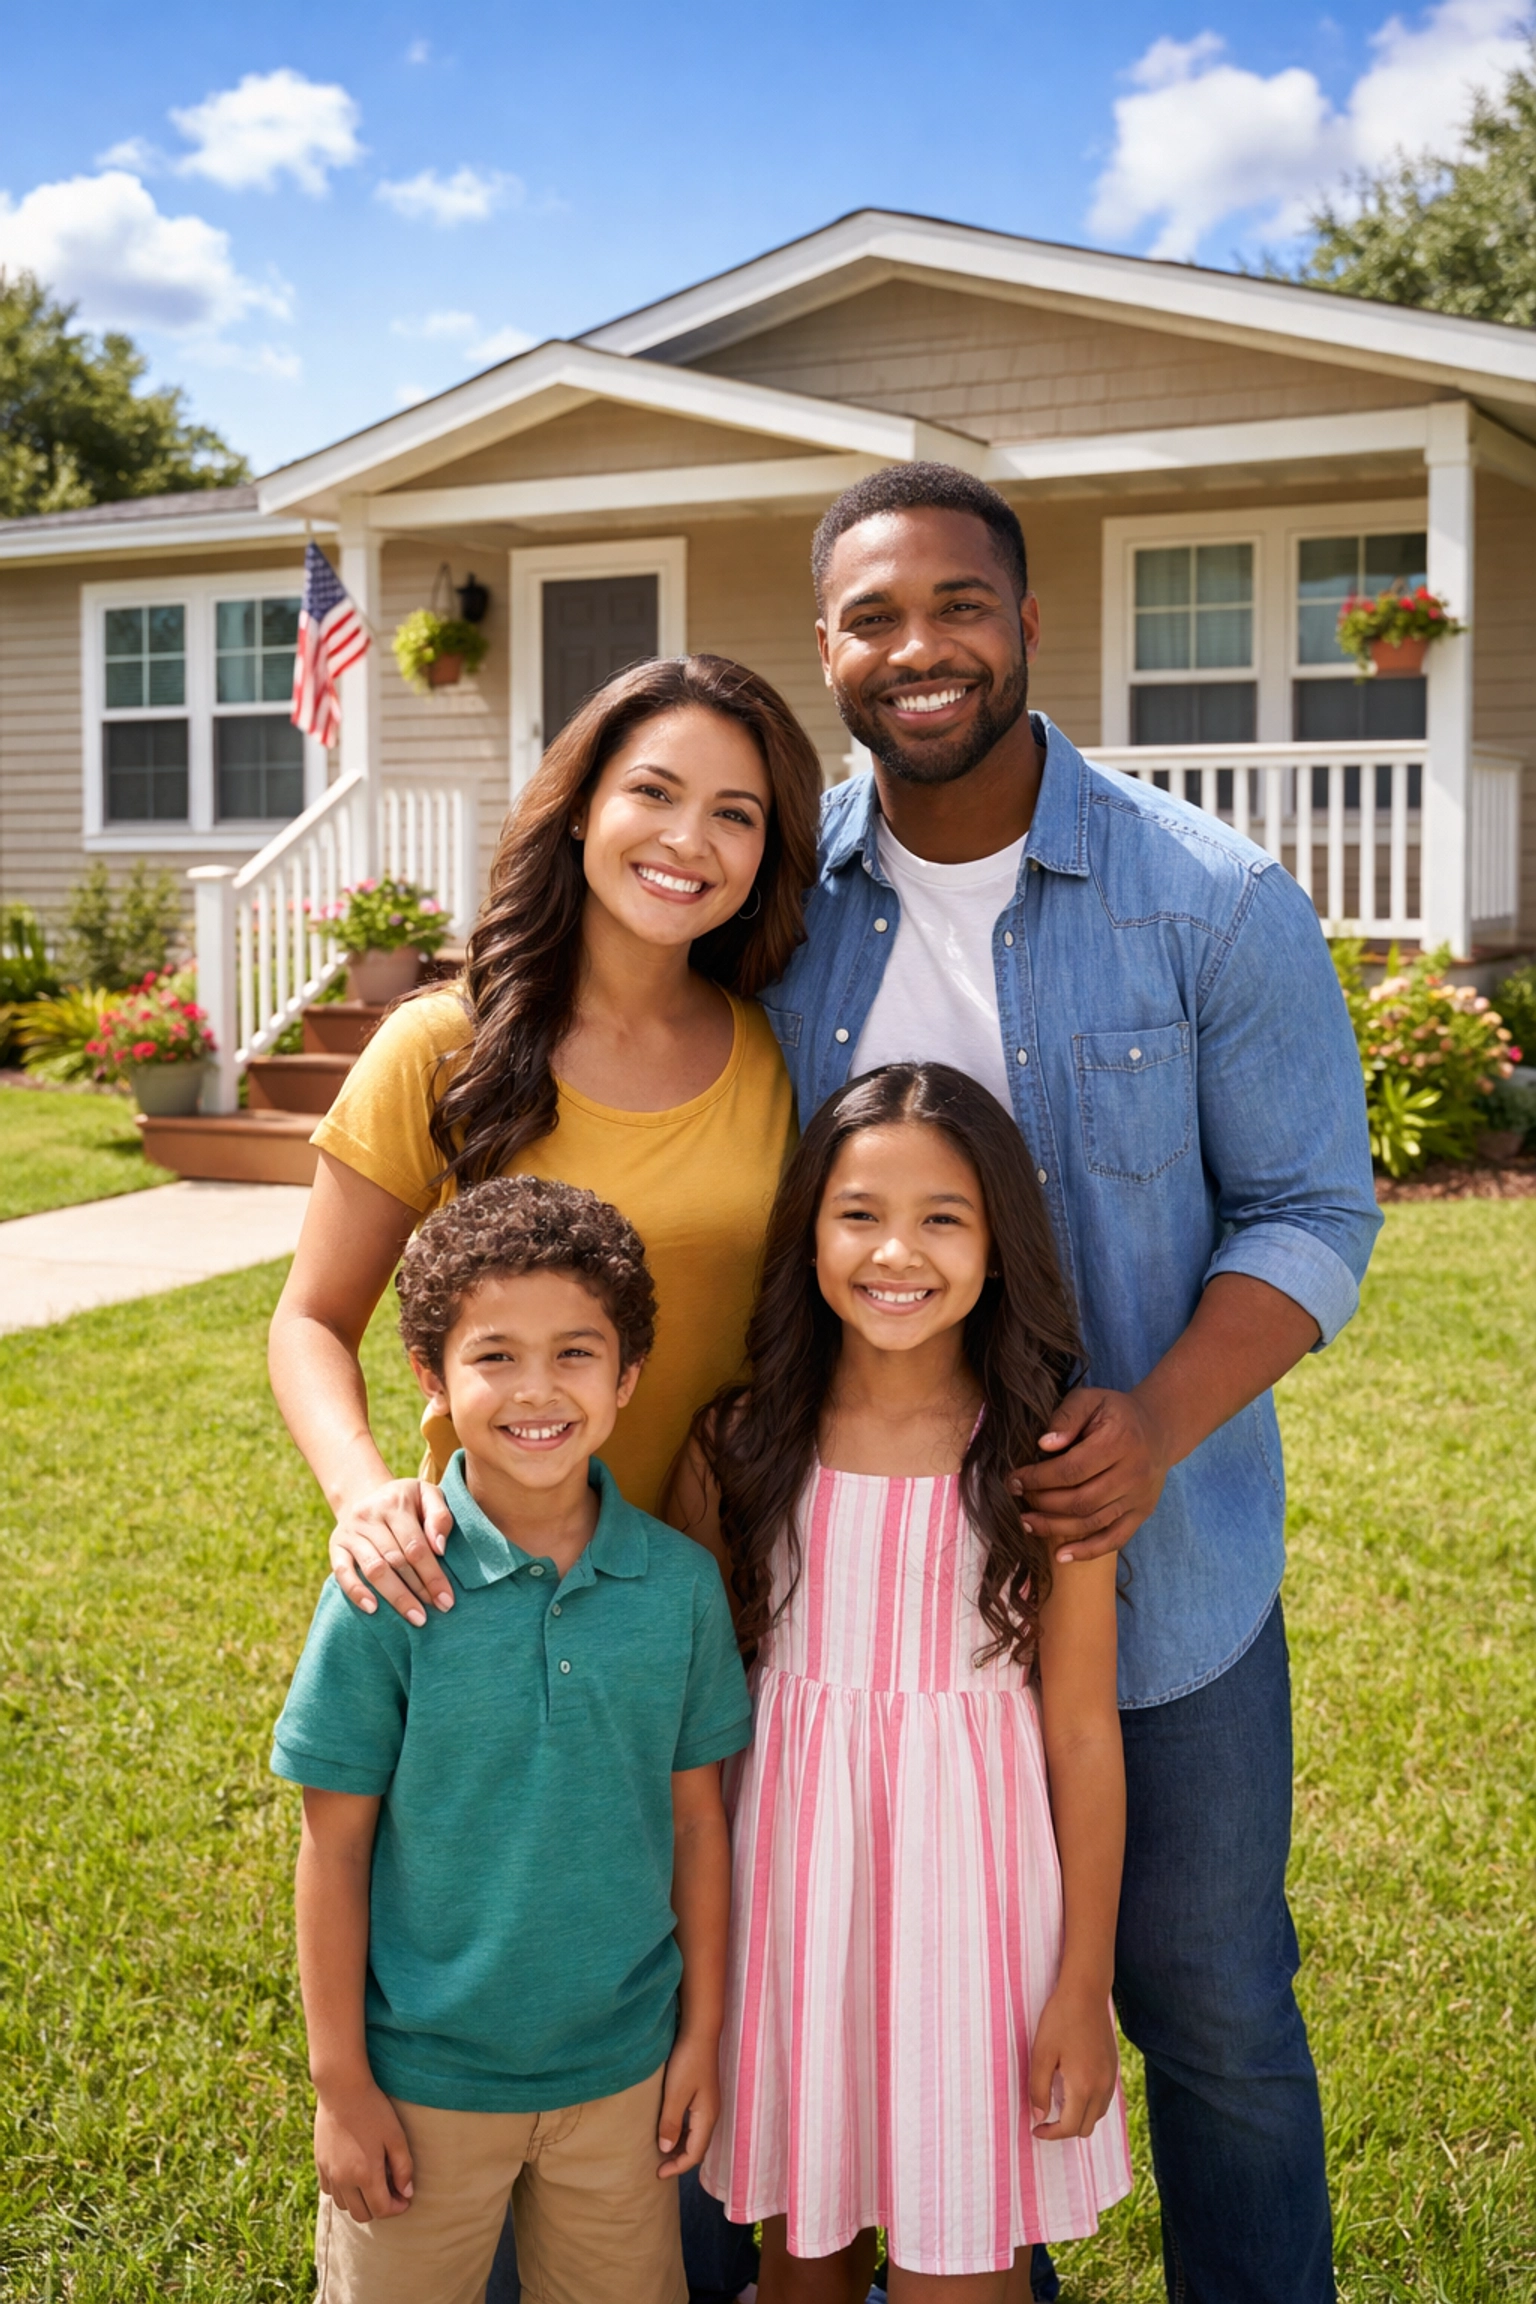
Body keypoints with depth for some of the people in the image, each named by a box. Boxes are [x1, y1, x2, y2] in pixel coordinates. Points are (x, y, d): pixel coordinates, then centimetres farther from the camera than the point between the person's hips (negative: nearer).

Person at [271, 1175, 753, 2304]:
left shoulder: (681, 1583, -9)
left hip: (623, 2068, 2)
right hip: (423, 2074, -2)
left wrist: (702, 2036, 5)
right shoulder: (391, 1591, -16)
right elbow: (335, 1846, -9)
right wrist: (340, 2082, -6)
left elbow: (697, 1820, 1)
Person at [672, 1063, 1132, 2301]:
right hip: (792, 1875, 2)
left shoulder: (1044, 1461, -10)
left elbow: (1083, 1734, -5)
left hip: (970, 1878, -2)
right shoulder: (742, 1443, -4)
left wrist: (1084, 1985, -3)